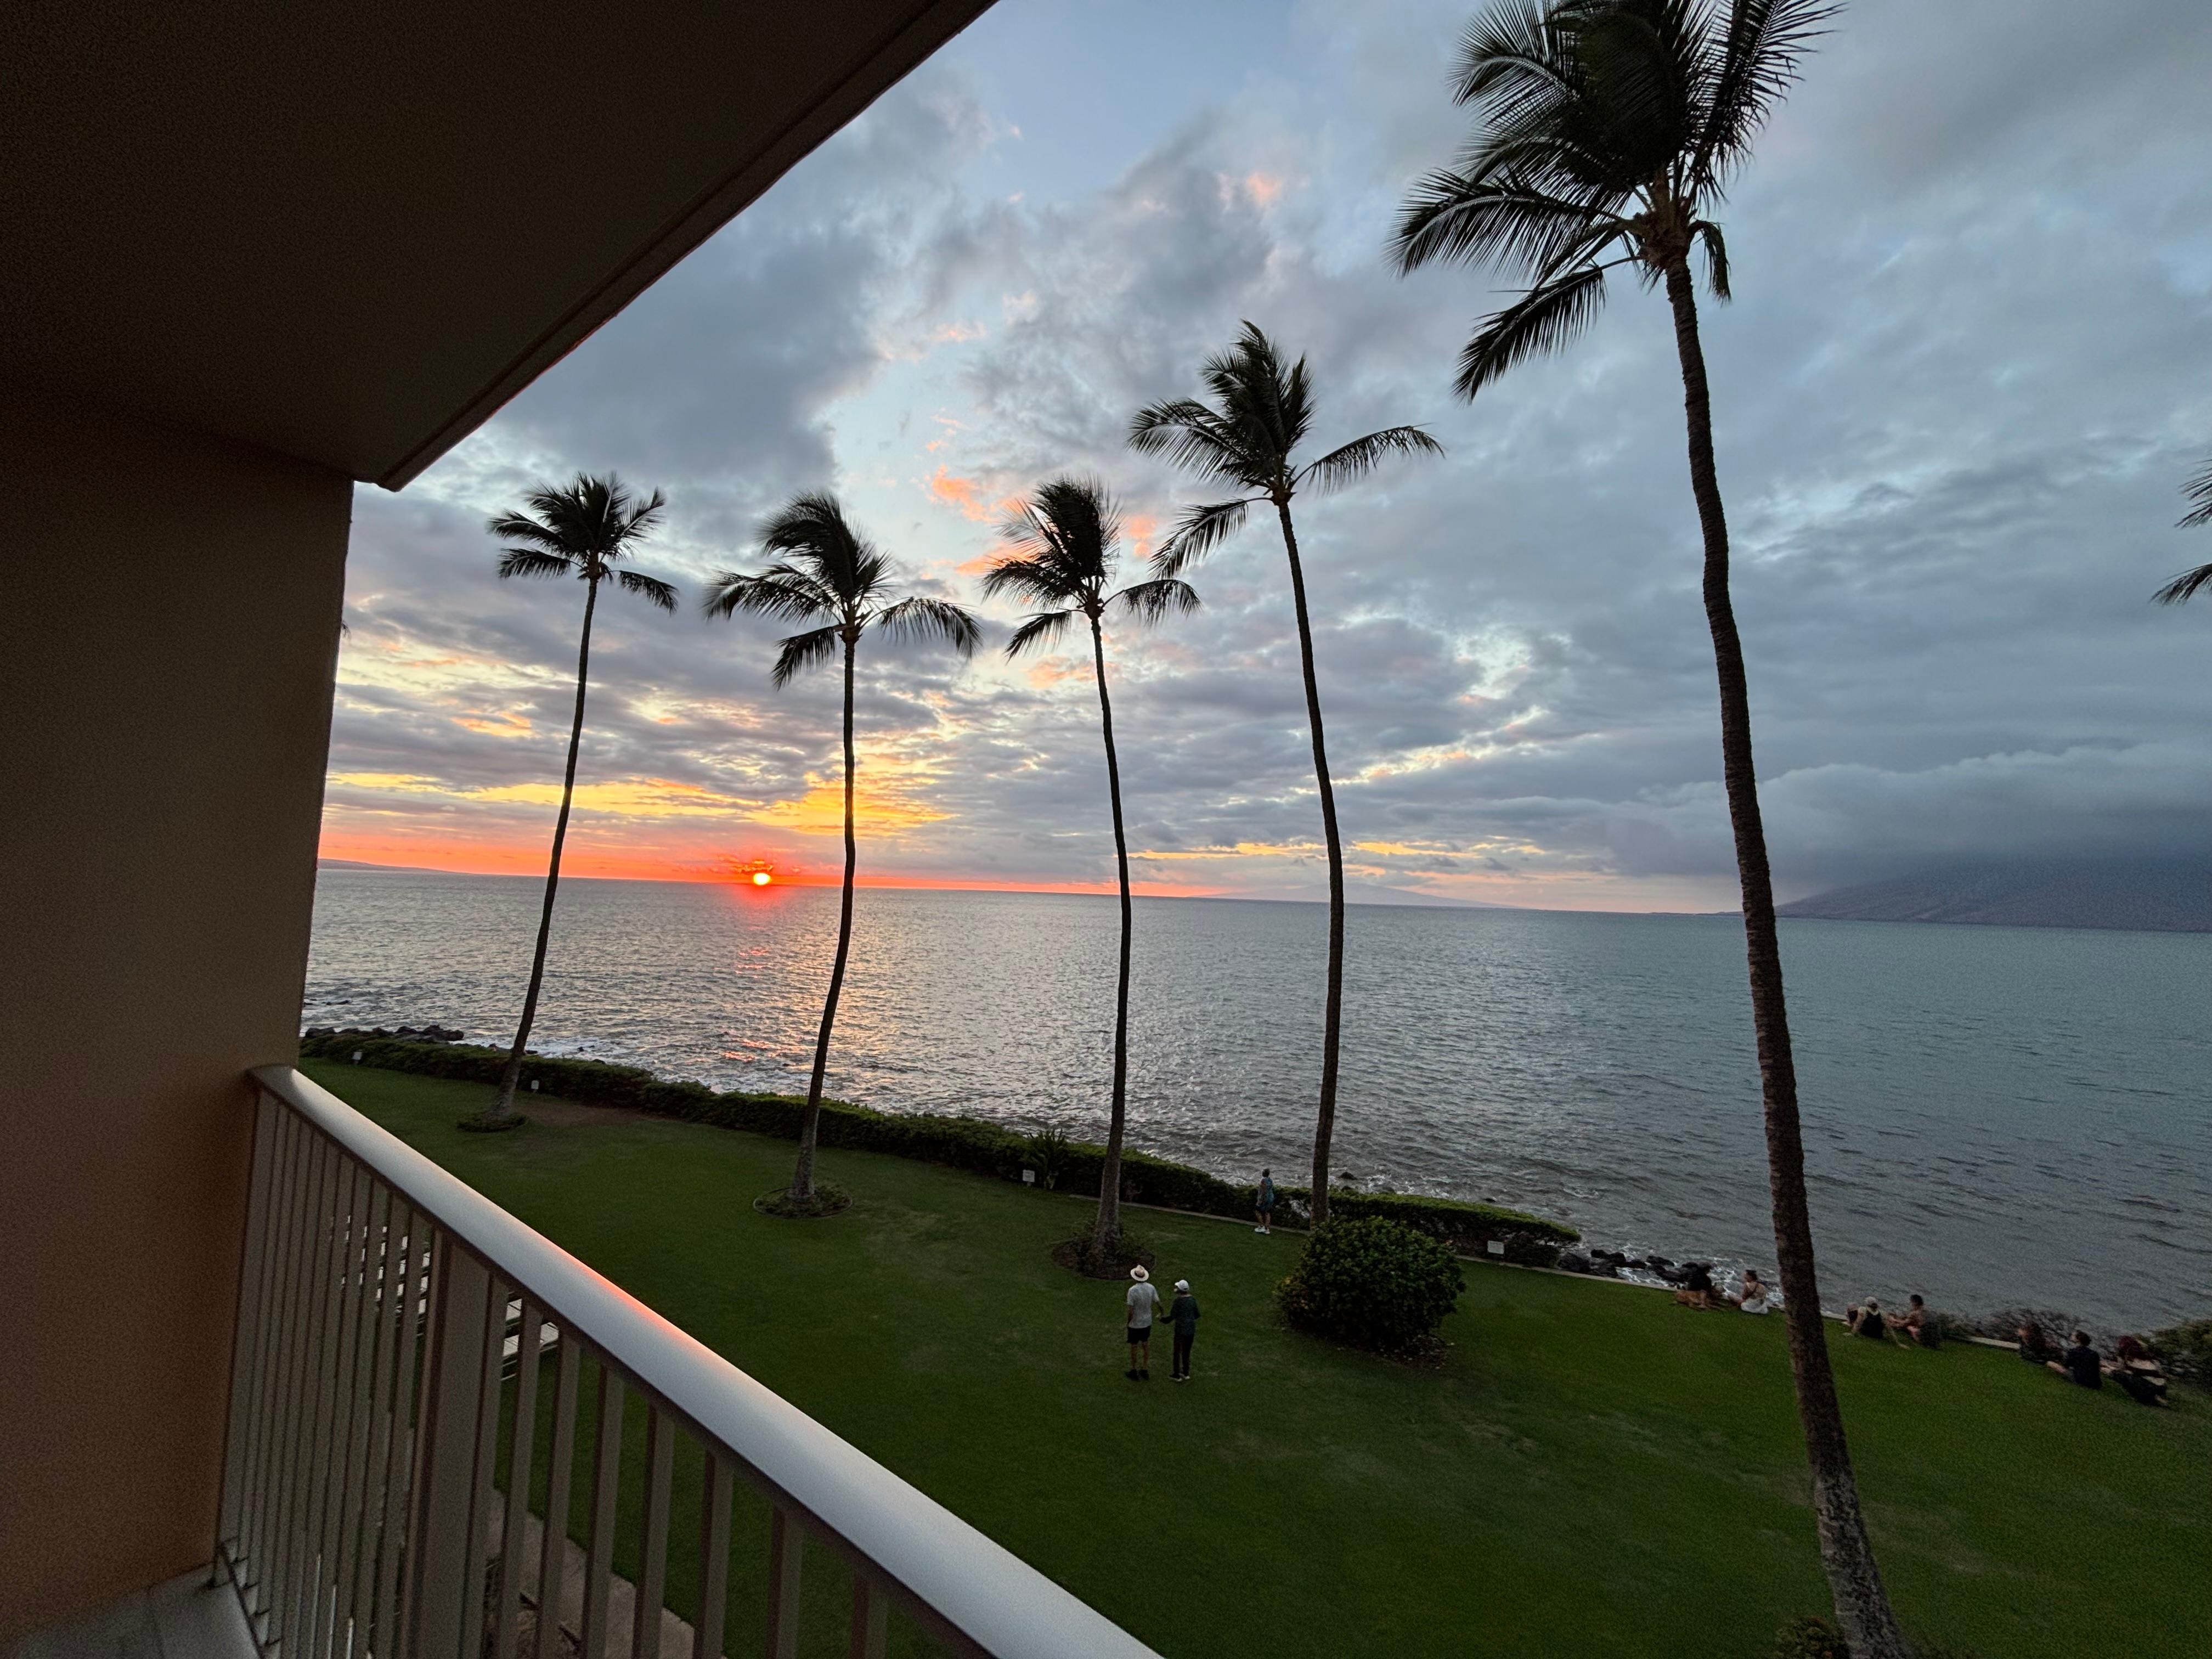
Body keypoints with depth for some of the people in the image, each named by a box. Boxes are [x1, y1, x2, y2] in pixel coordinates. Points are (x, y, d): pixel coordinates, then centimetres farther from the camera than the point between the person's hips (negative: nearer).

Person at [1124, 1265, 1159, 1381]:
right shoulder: (1151, 1288, -11)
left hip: (1135, 1324, -4)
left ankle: (1134, 1371, 26)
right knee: (1146, 1344, 21)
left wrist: (1128, 1322, -5)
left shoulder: (1132, 1290, -25)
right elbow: (1157, 1303, -3)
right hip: (1147, 1323, 5)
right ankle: (1145, 1370, 30)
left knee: (1134, 1346, 13)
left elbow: (1130, 1310, -22)